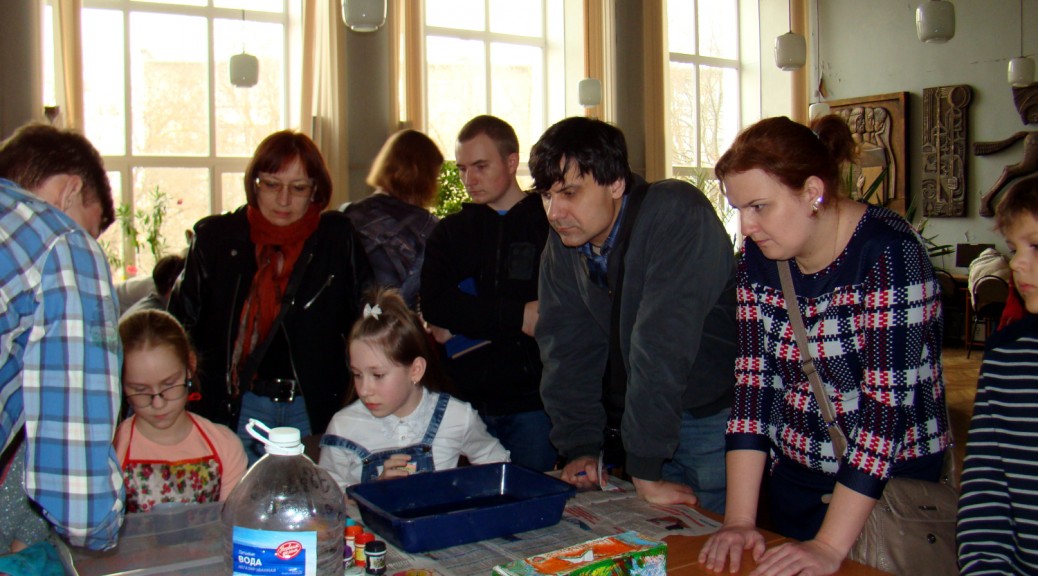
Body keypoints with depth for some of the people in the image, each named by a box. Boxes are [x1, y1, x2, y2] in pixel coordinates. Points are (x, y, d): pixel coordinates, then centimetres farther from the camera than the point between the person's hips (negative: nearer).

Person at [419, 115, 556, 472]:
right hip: (466, 400, 3)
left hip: (532, 401, -3)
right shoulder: (450, 232, 14)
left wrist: (466, 322, -9)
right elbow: (433, 305, -3)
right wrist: (516, 317, -13)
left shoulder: (552, 223, 2)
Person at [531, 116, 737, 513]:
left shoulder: (677, 215, -24)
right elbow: (566, 349, 2)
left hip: (715, 416, -6)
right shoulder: (561, 245, -1)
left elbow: (662, 343, -29)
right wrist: (580, 448, -7)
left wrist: (644, 469, -30)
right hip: (644, 419, 6)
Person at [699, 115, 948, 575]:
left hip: (889, 483, -5)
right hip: (793, 482, 5)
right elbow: (752, 382, -6)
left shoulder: (887, 251, -20)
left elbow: (888, 403, -25)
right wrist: (739, 519, -14)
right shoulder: (757, 258, -3)